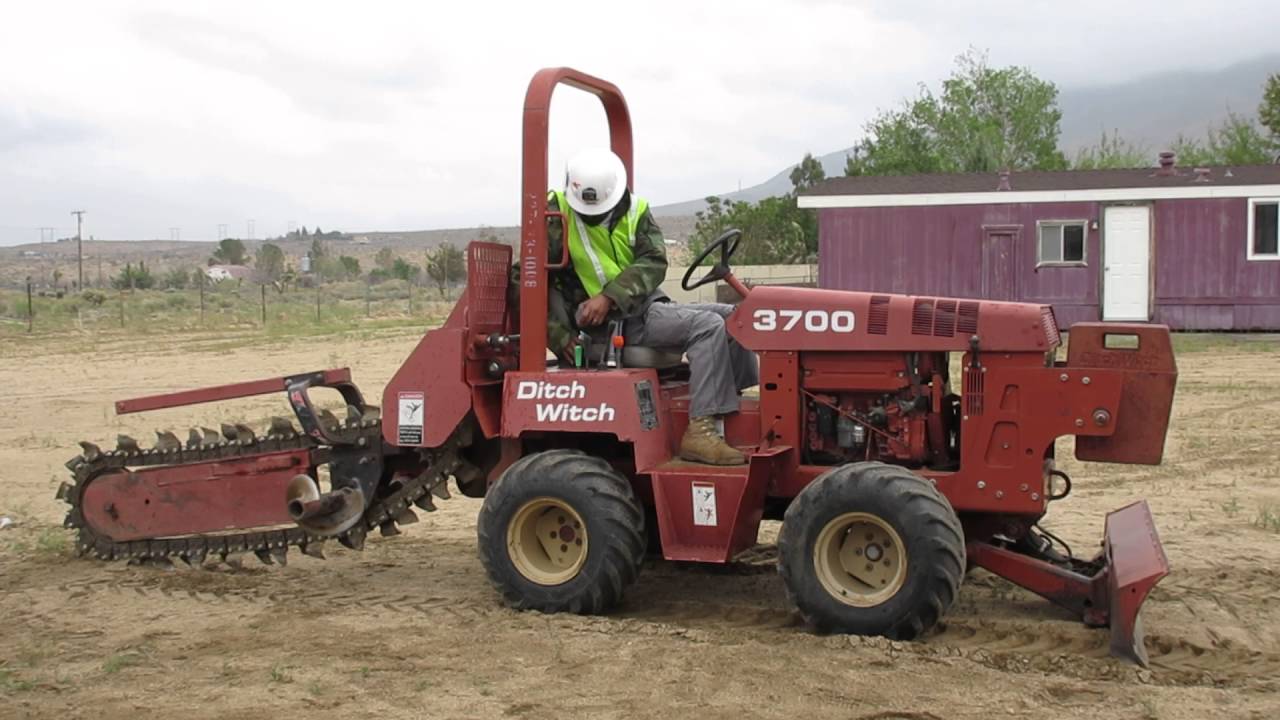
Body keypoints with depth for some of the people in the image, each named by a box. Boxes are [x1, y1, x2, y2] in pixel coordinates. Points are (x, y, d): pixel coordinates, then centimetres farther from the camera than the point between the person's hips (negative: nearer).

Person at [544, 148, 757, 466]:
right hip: (610, 321, -7)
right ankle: (700, 431, -29)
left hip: (647, 304, 7)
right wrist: (559, 335, -15)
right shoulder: (556, 214, -10)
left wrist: (609, 296, -24)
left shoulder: (636, 211, 5)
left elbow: (653, 263, -7)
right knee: (707, 326, -24)